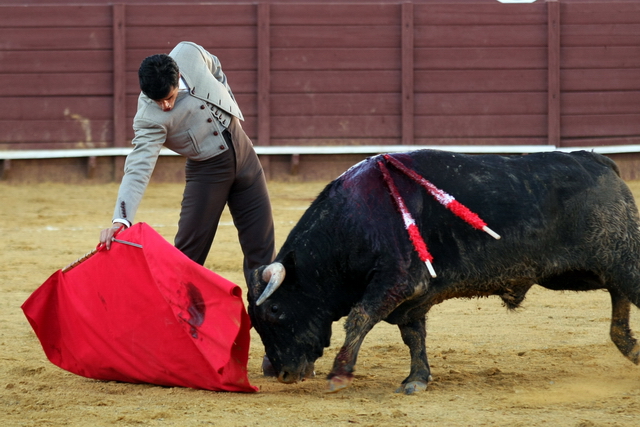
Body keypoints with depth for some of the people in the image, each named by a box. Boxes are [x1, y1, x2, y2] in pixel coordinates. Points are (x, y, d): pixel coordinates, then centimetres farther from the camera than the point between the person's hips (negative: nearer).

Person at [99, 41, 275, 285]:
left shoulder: (189, 54, -18)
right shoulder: (150, 118, -29)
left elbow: (216, 69, 6)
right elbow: (138, 169, -37)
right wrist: (120, 219, -49)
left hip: (241, 152, 4)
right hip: (206, 170, -4)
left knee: (261, 244, 6)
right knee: (188, 250, -5)